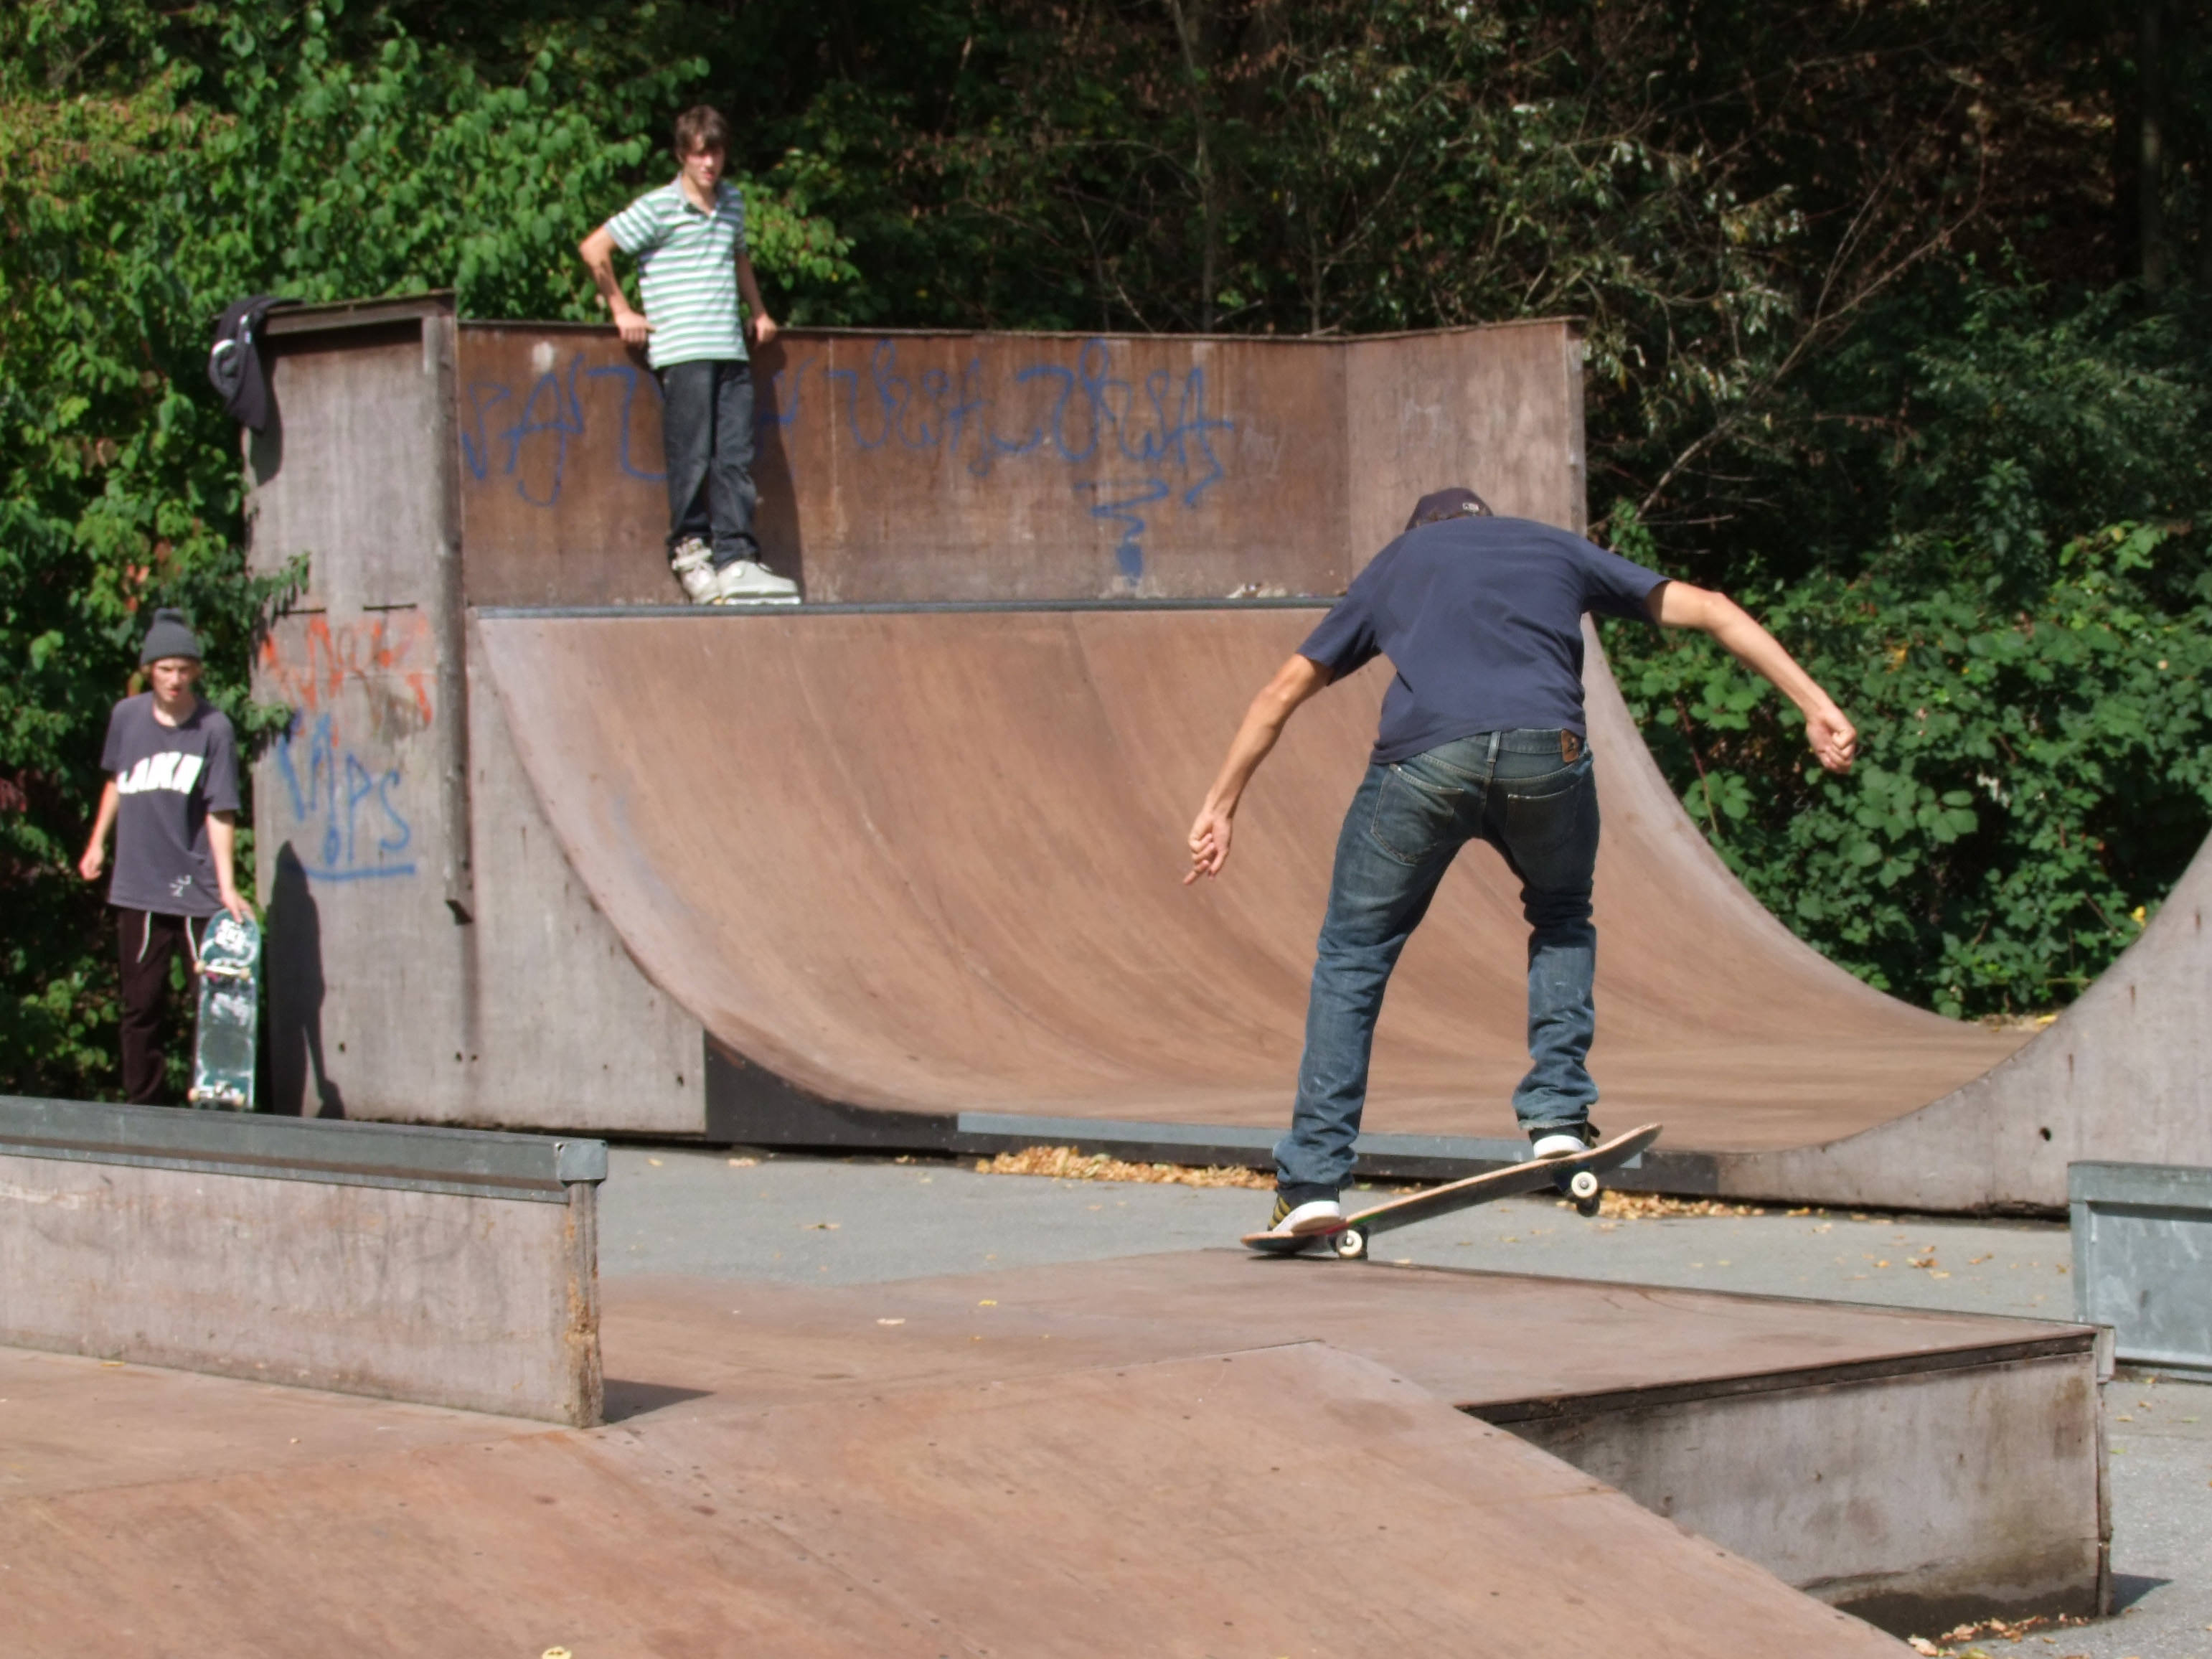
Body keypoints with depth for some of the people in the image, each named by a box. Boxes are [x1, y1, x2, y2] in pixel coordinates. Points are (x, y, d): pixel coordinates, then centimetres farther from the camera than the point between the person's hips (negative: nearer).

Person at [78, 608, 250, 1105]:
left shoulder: (214, 728, -6)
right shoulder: (126, 717, 4)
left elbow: (220, 813, -8)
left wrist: (227, 884, -16)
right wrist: (97, 842, 24)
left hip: (198, 891, -3)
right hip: (138, 888, 3)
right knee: (141, 1004, 6)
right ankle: (142, 1108, 12)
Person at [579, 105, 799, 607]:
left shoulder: (732, 203, 15)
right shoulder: (658, 208, -4)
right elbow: (594, 249, -5)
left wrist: (759, 311, 27)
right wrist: (621, 310, -1)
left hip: (731, 352, 5)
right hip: (682, 353, -5)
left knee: (736, 458, -2)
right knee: (692, 458, -4)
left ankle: (737, 560, -4)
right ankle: (689, 550, 9)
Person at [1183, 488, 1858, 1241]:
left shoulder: (1393, 563, 33)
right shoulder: (1558, 549, 32)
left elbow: (1284, 690, 33)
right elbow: (1713, 611, 27)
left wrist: (1220, 806, 37)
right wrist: (1815, 704, 25)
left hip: (1423, 759, -1)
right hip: (1546, 755, 1)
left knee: (1353, 955, 13)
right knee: (1562, 918, 30)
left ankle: (1313, 1180, 6)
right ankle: (1558, 1116, 15)